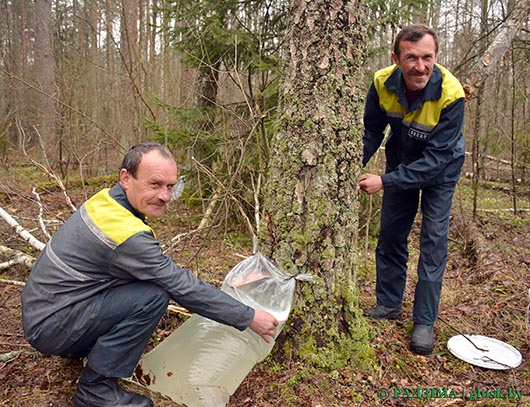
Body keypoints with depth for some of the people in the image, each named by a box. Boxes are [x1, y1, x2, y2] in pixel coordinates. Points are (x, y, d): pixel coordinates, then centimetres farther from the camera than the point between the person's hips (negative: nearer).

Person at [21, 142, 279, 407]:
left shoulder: (106, 198, -3)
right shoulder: (128, 234, -29)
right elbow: (184, 288, -24)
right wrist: (249, 318, -15)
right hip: (49, 326, -9)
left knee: (147, 277, 8)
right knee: (153, 296, -22)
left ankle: (83, 348, 20)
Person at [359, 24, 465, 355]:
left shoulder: (451, 94, -33)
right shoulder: (383, 83, -22)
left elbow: (436, 158, -33)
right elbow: (372, 130, -8)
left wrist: (385, 181, -37)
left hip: (440, 170, -3)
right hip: (401, 163, 4)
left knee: (434, 241, -6)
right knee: (391, 234, 9)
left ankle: (425, 322, 8)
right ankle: (389, 304, 26)